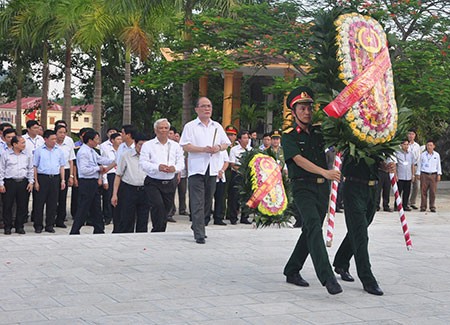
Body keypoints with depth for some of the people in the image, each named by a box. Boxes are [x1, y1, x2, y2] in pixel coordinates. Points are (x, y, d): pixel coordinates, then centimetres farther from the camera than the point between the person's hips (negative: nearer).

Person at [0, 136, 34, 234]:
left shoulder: (27, 155, 10)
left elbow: (30, 170, 15)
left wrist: (31, 182, 6)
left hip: (23, 183, 3)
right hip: (9, 182, -2)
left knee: (22, 206, 4)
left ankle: (19, 226, 15)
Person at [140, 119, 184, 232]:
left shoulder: (175, 146, 14)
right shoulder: (148, 145, 3)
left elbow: (181, 162, 6)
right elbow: (143, 163, -7)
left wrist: (174, 168, -16)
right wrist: (158, 167, -22)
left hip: (170, 183, 4)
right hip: (153, 183, -4)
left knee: (167, 208, 6)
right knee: (158, 205, -21)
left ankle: (161, 231, 19)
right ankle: (158, 230, -13)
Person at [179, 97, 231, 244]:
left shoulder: (217, 126, 16)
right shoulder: (190, 126, 1)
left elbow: (226, 144, 17)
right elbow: (185, 146, -7)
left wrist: (218, 147, -5)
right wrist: (203, 149, -17)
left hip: (212, 169, 5)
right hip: (197, 169, -5)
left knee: (207, 201, 11)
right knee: (197, 203, -8)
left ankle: (197, 226, 28)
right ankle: (199, 234, -8)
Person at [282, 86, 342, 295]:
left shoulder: (319, 132, 12)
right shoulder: (289, 136, -3)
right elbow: (299, 160, -16)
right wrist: (325, 172, -29)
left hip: (322, 187, 6)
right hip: (303, 187, -6)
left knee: (310, 231, 11)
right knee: (314, 227, -21)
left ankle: (292, 272, 24)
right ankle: (327, 277, -29)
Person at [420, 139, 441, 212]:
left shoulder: (437, 155, 8)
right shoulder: (423, 155, 7)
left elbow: (438, 165, 12)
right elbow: (420, 165, 12)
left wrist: (439, 174, 5)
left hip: (433, 175, 0)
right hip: (424, 175, 0)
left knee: (433, 192, -1)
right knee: (423, 191, -2)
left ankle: (432, 207, 5)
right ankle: (423, 206, 3)